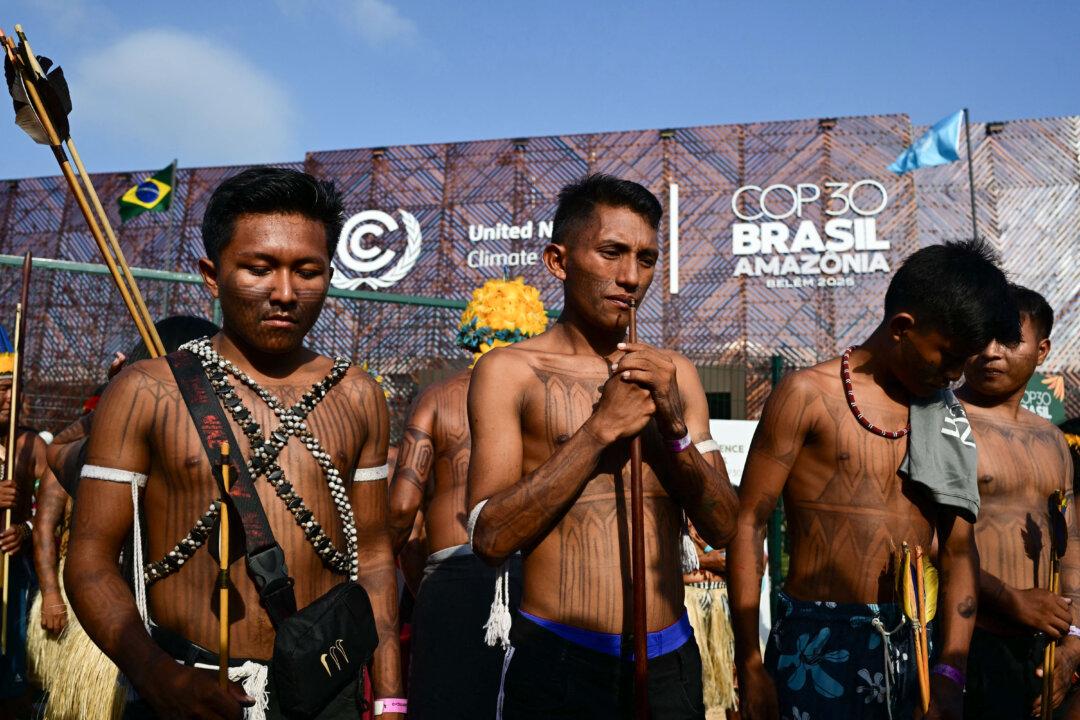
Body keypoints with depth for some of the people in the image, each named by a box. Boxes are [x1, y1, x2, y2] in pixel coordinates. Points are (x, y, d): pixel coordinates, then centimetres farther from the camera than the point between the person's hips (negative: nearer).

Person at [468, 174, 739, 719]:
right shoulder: (509, 371, -6)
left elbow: (722, 528, 3)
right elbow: (491, 538, -15)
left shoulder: (675, 373, 6)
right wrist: (602, 428, -18)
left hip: (670, 660, 4)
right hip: (556, 663, -4)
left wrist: (674, 426, -13)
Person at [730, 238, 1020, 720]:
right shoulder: (809, 394, -8)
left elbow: (958, 551, 9)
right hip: (820, 647, -5)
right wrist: (750, 668, -11)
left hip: (911, 647, 5)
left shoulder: (945, 415, 8)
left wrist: (951, 672, 2)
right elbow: (748, 526, -9)